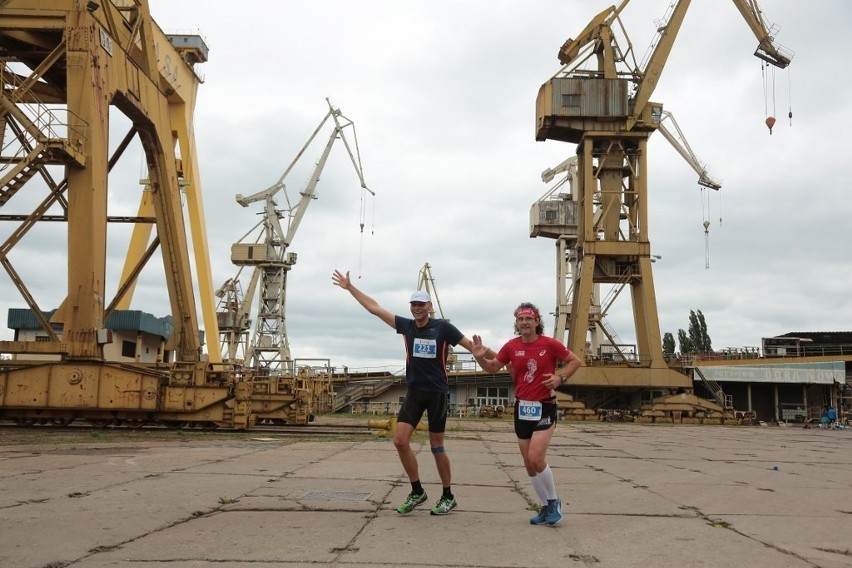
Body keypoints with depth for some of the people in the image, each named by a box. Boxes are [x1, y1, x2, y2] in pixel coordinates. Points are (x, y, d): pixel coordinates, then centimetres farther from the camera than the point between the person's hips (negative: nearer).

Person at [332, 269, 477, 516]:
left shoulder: (443, 327, -6)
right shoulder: (406, 326, 5)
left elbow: (471, 345, -7)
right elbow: (374, 308, 9)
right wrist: (350, 287, 11)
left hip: (437, 392, -4)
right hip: (414, 392, 4)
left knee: (436, 446, 2)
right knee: (400, 440, -5)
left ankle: (448, 497, 18)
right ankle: (417, 491, 11)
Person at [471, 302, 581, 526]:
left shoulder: (550, 344, -9)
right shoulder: (511, 346, 1)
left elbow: (575, 361, 3)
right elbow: (493, 367, 13)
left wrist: (561, 377, -13)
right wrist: (480, 357, -8)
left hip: (545, 408, -5)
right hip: (522, 408, 5)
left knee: (536, 458, -16)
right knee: (529, 464, 9)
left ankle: (554, 501, 8)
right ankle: (546, 507, 25)